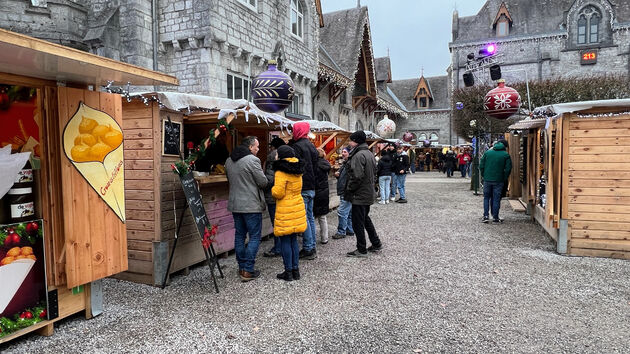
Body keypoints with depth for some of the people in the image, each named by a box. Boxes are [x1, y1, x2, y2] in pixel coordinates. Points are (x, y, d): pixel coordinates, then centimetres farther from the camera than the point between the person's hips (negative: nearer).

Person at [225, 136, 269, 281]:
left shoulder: (229, 161, 9)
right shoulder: (252, 160, -15)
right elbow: (263, 182, -13)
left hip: (235, 204, 8)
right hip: (251, 205, -7)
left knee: (239, 236, 15)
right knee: (255, 237, 1)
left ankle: (241, 267, 22)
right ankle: (248, 270, 0)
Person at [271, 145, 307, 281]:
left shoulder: (281, 173, -15)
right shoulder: (297, 171, 9)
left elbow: (278, 193, -19)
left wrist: (273, 188, 2)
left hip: (285, 210, -7)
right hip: (298, 207, 7)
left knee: (285, 241, 2)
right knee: (294, 240, 14)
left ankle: (288, 272, 9)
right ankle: (295, 270, 20)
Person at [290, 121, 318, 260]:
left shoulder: (297, 147, -13)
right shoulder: (311, 146, 14)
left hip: (302, 188, -9)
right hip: (311, 187, 9)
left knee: (304, 218, -4)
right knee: (310, 217, 14)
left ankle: (308, 249, -1)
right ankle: (312, 247, 20)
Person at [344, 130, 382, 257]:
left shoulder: (358, 155, -19)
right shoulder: (370, 154, 12)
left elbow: (357, 176, -25)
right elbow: (374, 173, 18)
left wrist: (348, 190, -13)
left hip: (359, 195, -10)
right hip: (369, 193, 10)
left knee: (358, 223, 0)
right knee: (365, 219, 22)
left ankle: (361, 250, 8)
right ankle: (376, 244, 29)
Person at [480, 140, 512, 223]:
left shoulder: (487, 153, 2)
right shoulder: (506, 155, -2)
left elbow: (481, 166, 1)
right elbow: (508, 168, -5)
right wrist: (504, 178, 6)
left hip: (487, 179, 1)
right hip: (498, 180, -1)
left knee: (486, 197, 12)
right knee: (496, 199, 6)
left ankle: (485, 216, 5)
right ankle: (495, 217, 8)